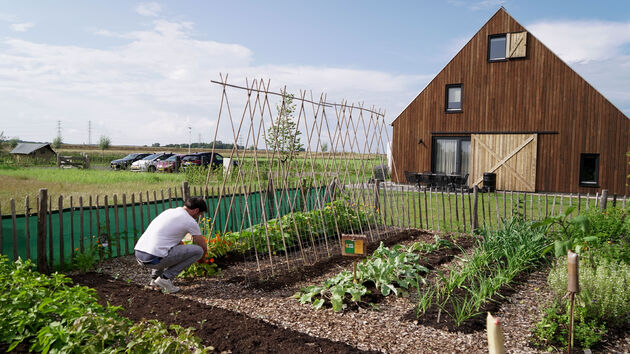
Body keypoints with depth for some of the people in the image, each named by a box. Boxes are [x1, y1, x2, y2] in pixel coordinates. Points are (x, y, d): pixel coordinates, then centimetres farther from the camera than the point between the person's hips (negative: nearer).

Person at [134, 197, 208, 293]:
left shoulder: (169, 211, 21)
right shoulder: (190, 221, -2)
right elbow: (203, 247, 10)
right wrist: (202, 257, 32)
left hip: (138, 255, 9)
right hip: (154, 259, -9)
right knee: (198, 251, -1)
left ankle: (155, 277, 23)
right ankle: (166, 277, -1)